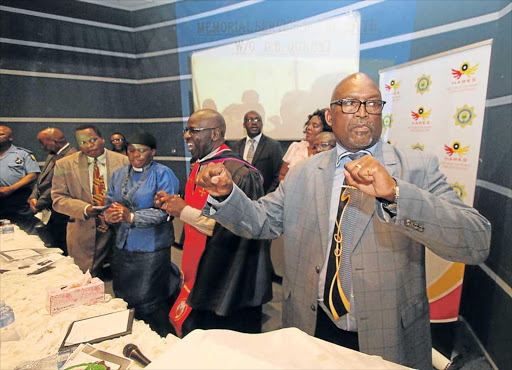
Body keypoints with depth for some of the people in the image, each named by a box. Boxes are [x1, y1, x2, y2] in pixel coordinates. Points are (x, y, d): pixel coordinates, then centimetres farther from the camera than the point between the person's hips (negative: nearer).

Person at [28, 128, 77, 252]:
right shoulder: (52, 155, 14)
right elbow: (41, 179, 16)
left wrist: (38, 205, -14)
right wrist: (33, 197, 0)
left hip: (58, 216, -9)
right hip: (46, 212, 9)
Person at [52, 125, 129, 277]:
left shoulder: (123, 161, -1)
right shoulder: (64, 165, 2)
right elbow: (58, 198, 0)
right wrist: (84, 209, -18)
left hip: (118, 228, 0)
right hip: (83, 232, 0)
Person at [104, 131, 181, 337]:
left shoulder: (162, 174, -8)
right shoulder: (118, 175, 12)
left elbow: (165, 211, -17)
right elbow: (109, 204, 10)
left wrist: (131, 216, -24)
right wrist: (109, 215, -13)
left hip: (151, 249, -6)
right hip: (122, 248, 6)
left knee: (149, 304, 2)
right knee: (123, 299, 17)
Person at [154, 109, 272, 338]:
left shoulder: (239, 173, -22)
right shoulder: (200, 167, 7)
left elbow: (231, 228, -28)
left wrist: (185, 211, -21)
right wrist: (174, 202, 1)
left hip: (225, 284, -8)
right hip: (198, 276, 9)